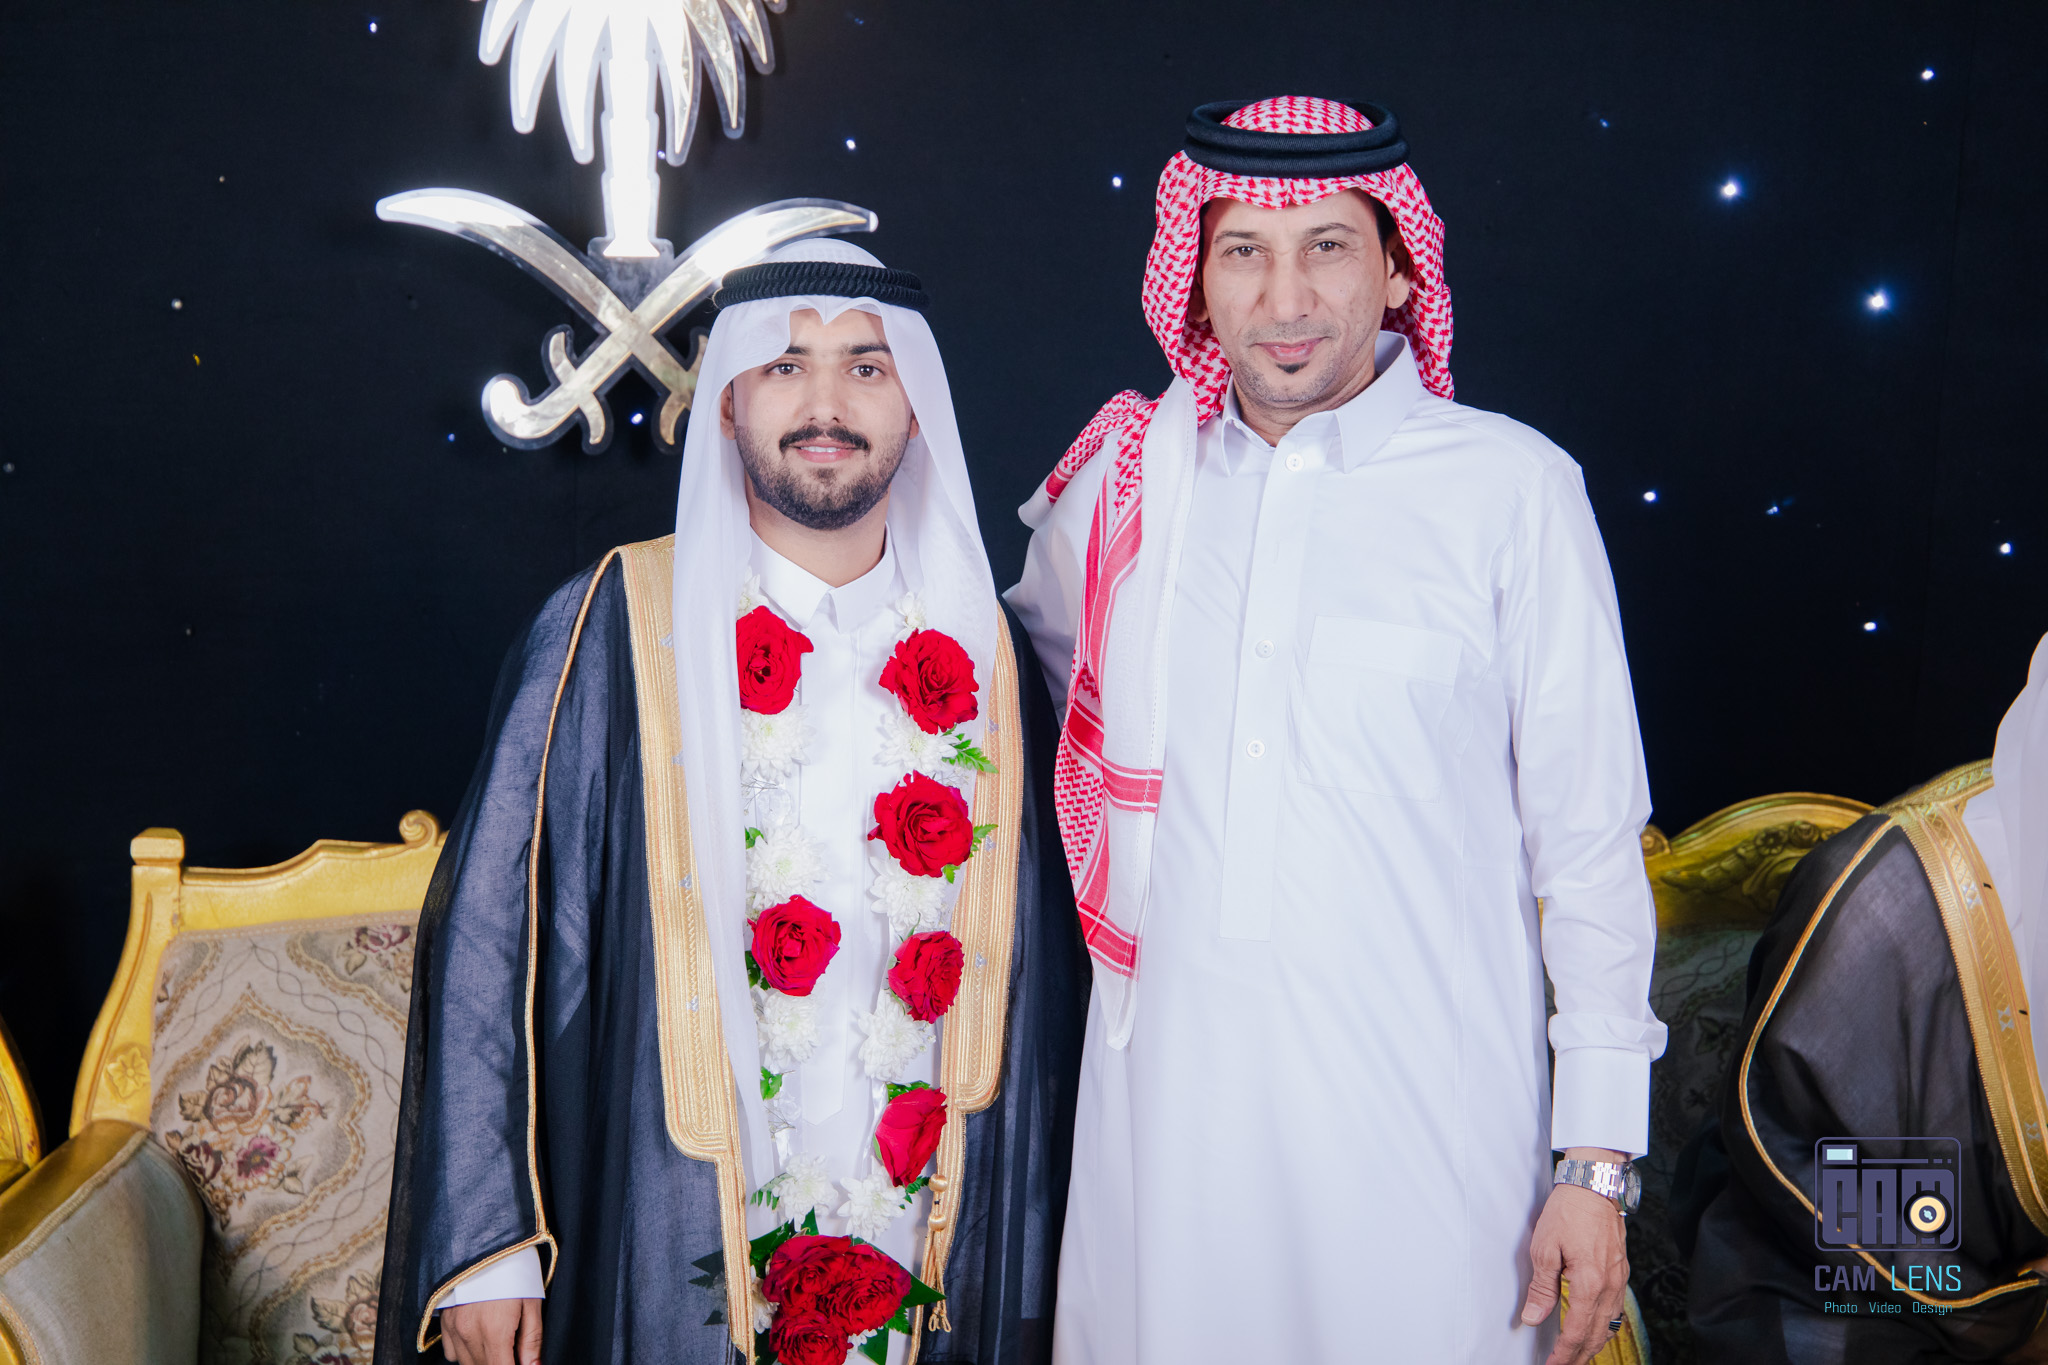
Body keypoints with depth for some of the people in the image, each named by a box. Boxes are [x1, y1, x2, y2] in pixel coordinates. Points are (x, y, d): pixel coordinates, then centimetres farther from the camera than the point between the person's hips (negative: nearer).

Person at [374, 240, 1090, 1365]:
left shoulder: (981, 654, 2)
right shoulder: (613, 628, -6)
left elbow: (1043, 970, 6)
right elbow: (491, 928, -8)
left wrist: (1036, 1260, 7)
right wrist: (482, 1242, -12)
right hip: (669, 1263, -2)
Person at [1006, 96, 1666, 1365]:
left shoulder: (1512, 487, -5)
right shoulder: (1127, 473, 3)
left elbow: (1590, 832, -3)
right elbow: (1039, 650, 26)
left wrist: (1599, 1158, -4)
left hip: (1427, 1116, -2)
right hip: (1162, 1105, 3)